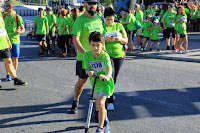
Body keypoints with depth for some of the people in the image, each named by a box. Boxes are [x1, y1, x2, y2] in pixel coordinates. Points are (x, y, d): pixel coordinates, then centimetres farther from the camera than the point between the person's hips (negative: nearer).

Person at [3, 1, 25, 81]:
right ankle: (8, 75, 10)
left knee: (15, 58, 4)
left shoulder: (17, 17, -6)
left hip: (15, 40, -2)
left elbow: (23, 29, -2)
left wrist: (20, 32, -23)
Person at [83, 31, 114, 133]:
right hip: (95, 82, 5)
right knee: (98, 107, 17)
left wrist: (106, 76, -56)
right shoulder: (87, 55, -7)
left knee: (100, 103, -20)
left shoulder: (104, 55, -20)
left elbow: (109, 68, -35)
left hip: (105, 82, -5)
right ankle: (105, 122, 46)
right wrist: (89, 72, -29)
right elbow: (86, 69, -5)